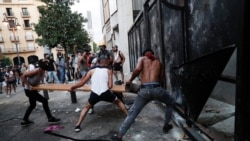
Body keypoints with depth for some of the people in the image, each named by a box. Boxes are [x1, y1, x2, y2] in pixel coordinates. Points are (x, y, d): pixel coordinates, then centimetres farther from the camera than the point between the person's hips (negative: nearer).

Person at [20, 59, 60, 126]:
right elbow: (23, 76, -24)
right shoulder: (35, 71, -28)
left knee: (32, 105, 21)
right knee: (44, 101, -10)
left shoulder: (43, 72, -5)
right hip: (29, 90, -9)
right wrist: (28, 85, -27)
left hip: (33, 89, 9)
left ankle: (25, 120, 37)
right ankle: (50, 118, 2)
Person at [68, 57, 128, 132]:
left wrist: (72, 87, 31)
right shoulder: (108, 71, 13)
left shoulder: (92, 71, 16)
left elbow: (82, 83, 17)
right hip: (105, 93, -1)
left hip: (94, 93, 1)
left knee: (86, 107, 30)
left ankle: (78, 125, 22)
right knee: (118, 102, 26)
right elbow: (110, 86, 6)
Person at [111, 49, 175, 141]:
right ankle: (166, 126, 38)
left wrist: (130, 80, 4)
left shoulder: (142, 58, 15)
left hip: (144, 90, -1)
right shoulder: (158, 62, 24)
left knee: (132, 113, 14)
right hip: (157, 89, 1)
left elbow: (137, 69, -7)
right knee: (171, 103, 32)